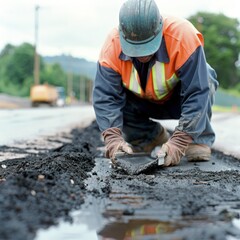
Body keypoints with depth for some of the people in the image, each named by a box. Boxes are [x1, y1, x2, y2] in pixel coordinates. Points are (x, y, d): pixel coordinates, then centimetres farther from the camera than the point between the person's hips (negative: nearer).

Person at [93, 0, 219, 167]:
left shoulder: (183, 35, -38)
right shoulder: (112, 46, -29)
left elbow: (197, 93, -39)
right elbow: (105, 96, -30)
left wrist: (180, 142, -45)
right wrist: (113, 138, -45)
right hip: (143, 104, 3)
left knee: (205, 83, -34)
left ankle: (200, 141, -15)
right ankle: (154, 137, -3)